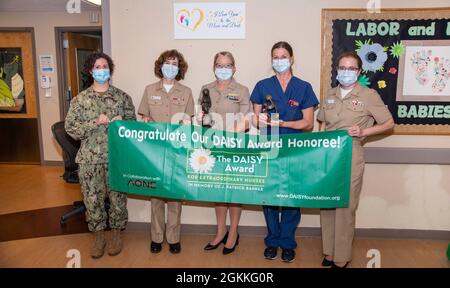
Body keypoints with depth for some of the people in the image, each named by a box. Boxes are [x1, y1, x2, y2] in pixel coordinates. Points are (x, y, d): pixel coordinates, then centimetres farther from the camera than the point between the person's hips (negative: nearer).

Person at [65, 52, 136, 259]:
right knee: (93, 199, 8)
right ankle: (98, 237, 27)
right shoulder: (80, 99, 2)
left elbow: (133, 124, 7)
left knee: (117, 197, 8)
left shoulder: (122, 97, 4)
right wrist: (96, 123, -16)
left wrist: (122, 123, -15)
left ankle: (116, 234, 28)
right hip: (90, 159, 0)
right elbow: (70, 128, -4)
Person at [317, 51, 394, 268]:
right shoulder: (329, 95, 11)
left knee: (345, 207, 1)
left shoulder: (369, 95, -4)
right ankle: (329, 252, 25)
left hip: (350, 155, -5)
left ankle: (341, 258, 15)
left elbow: (388, 123, 1)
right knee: (326, 205, 10)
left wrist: (363, 132, -13)